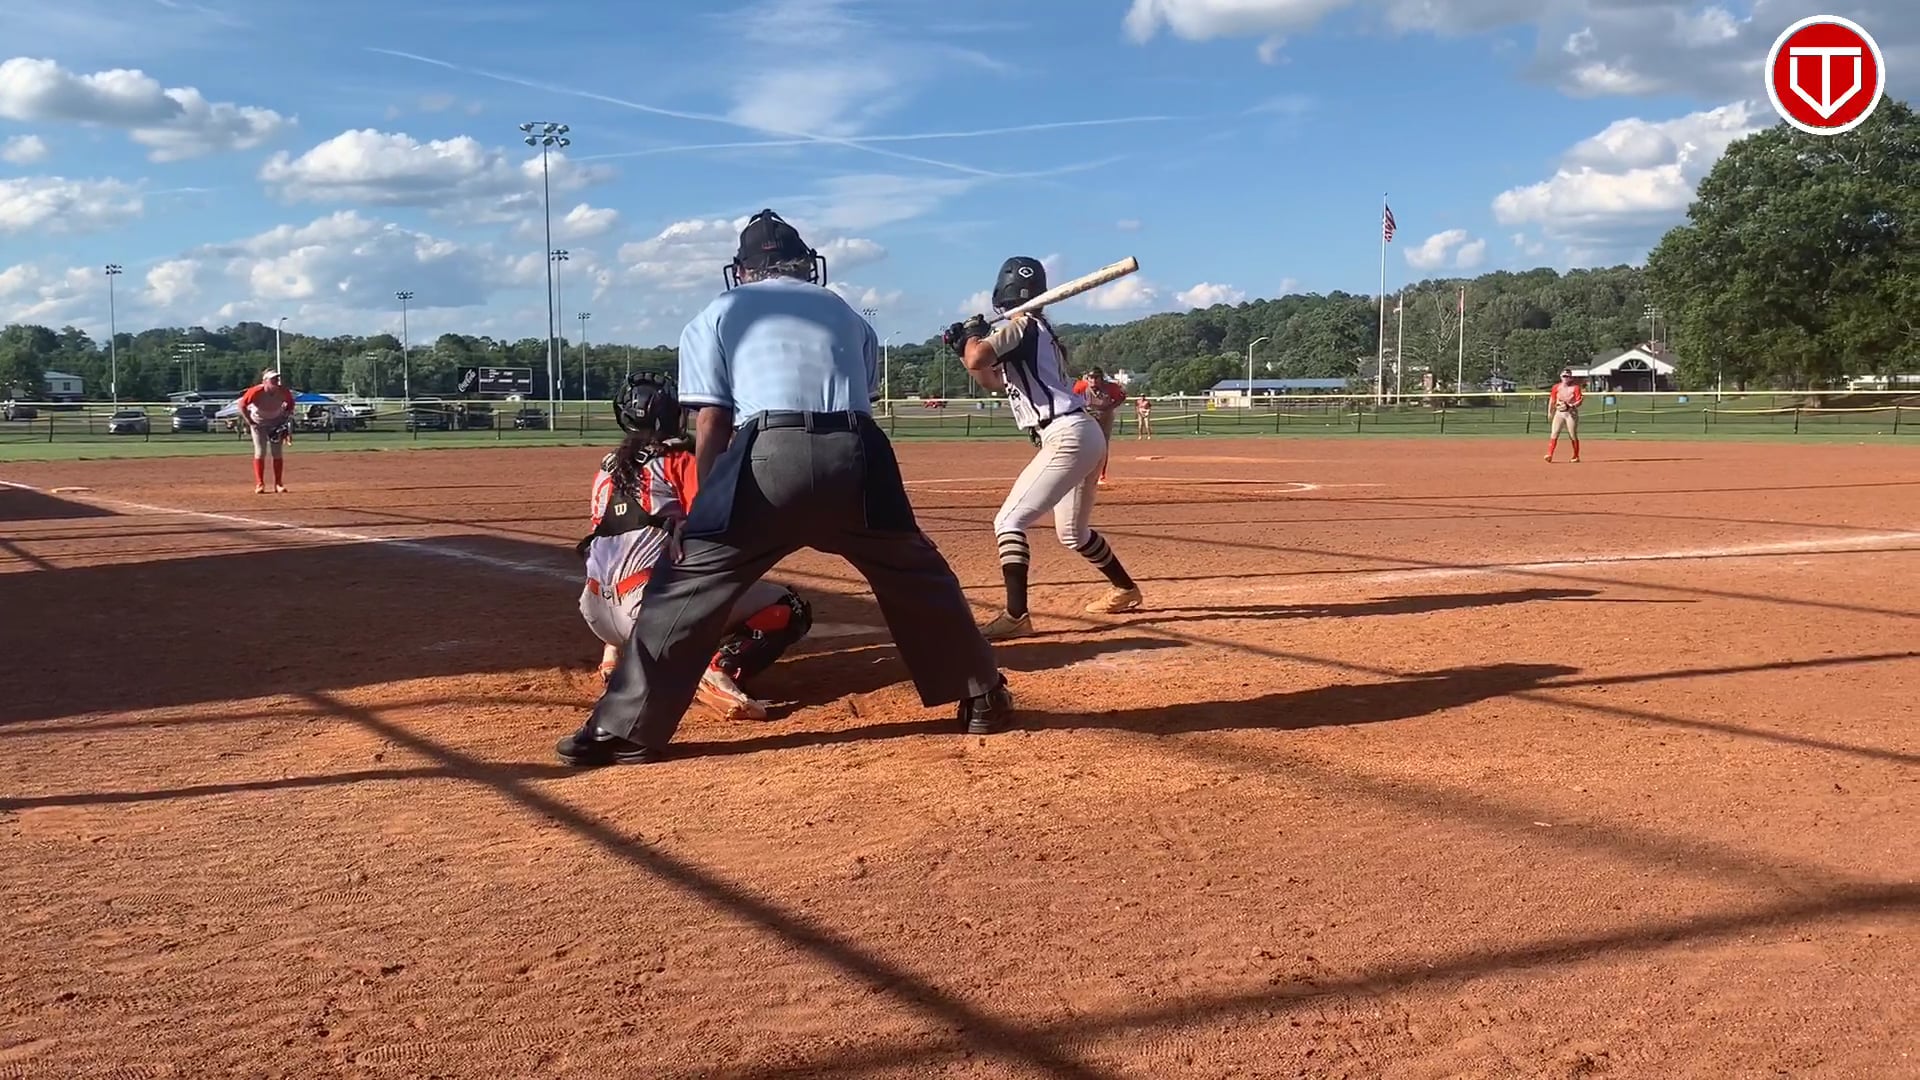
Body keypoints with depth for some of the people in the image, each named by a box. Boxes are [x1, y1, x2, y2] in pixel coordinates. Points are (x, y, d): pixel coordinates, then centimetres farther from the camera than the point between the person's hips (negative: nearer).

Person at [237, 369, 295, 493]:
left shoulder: (283, 392, -22)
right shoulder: (256, 392, -29)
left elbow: (290, 403, 0)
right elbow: (242, 405, -18)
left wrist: (286, 417, -10)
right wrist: (249, 422, -20)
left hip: (276, 423, 2)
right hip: (258, 423, -2)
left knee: (277, 453, 2)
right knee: (260, 452, -7)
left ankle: (278, 484, 10)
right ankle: (259, 484, -2)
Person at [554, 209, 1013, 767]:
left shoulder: (716, 316, 19)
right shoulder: (846, 313, 29)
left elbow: (711, 430, 10)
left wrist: (707, 510, 17)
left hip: (769, 458, -3)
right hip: (856, 457, 3)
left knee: (687, 584, 7)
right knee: (918, 578, 22)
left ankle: (623, 732, 6)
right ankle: (986, 699, 31)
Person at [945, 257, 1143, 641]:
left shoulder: (1020, 325, -10)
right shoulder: (1035, 330, 18)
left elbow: (977, 361, -25)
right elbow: (995, 381, 28)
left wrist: (973, 335, -4)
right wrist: (964, 345, 18)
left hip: (1067, 437, -10)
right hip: (1084, 436, 10)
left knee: (1008, 521, -14)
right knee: (1072, 532, 26)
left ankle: (1016, 616, -21)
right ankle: (1125, 590, 43)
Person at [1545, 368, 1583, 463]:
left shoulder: (1575, 388, -1)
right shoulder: (1556, 387, 8)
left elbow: (1579, 401, -6)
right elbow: (1552, 400, 13)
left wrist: (1571, 406, -23)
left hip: (1571, 413, -2)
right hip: (1559, 412, 2)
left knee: (1573, 435, 2)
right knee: (1554, 433, -12)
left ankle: (1576, 457, 12)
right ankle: (1549, 454, -17)